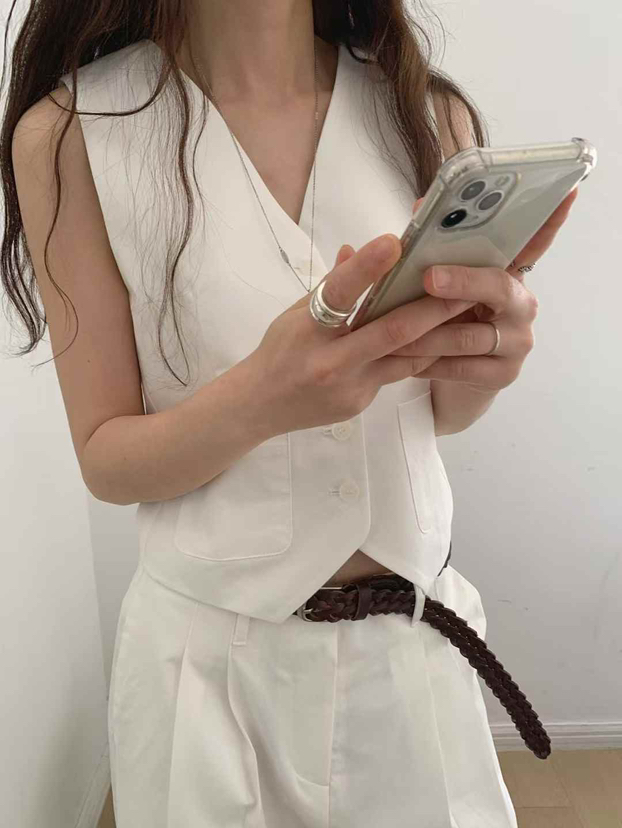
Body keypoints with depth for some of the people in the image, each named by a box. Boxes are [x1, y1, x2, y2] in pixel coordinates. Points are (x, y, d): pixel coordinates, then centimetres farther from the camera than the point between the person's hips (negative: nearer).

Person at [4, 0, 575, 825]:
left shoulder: (433, 115, -2)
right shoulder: (69, 132, -11)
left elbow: (440, 410, 5)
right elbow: (106, 459, -9)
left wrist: (483, 354, -19)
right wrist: (260, 398, -29)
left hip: (415, 624, 3)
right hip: (212, 642, -2)